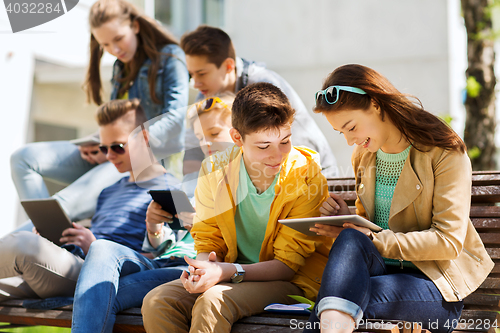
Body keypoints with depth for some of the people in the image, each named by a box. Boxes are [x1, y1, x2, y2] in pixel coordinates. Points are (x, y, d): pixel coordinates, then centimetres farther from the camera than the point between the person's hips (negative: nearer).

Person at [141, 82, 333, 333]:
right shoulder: (214, 170, -5)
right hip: (231, 275, 4)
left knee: (211, 302, -32)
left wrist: (227, 272, -30)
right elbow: (208, 241, 5)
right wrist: (205, 266, -20)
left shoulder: (307, 177, -16)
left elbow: (287, 264, -14)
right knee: (156, 302, -20)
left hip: (290, 281, -4)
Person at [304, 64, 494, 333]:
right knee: (350, 240, -31)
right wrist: (347, 219, 0)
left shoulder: (445, 153, -6)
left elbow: (449, 242, -12)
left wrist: (374, 240, -19)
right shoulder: (363, 157, 14)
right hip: (382, 269, 5)